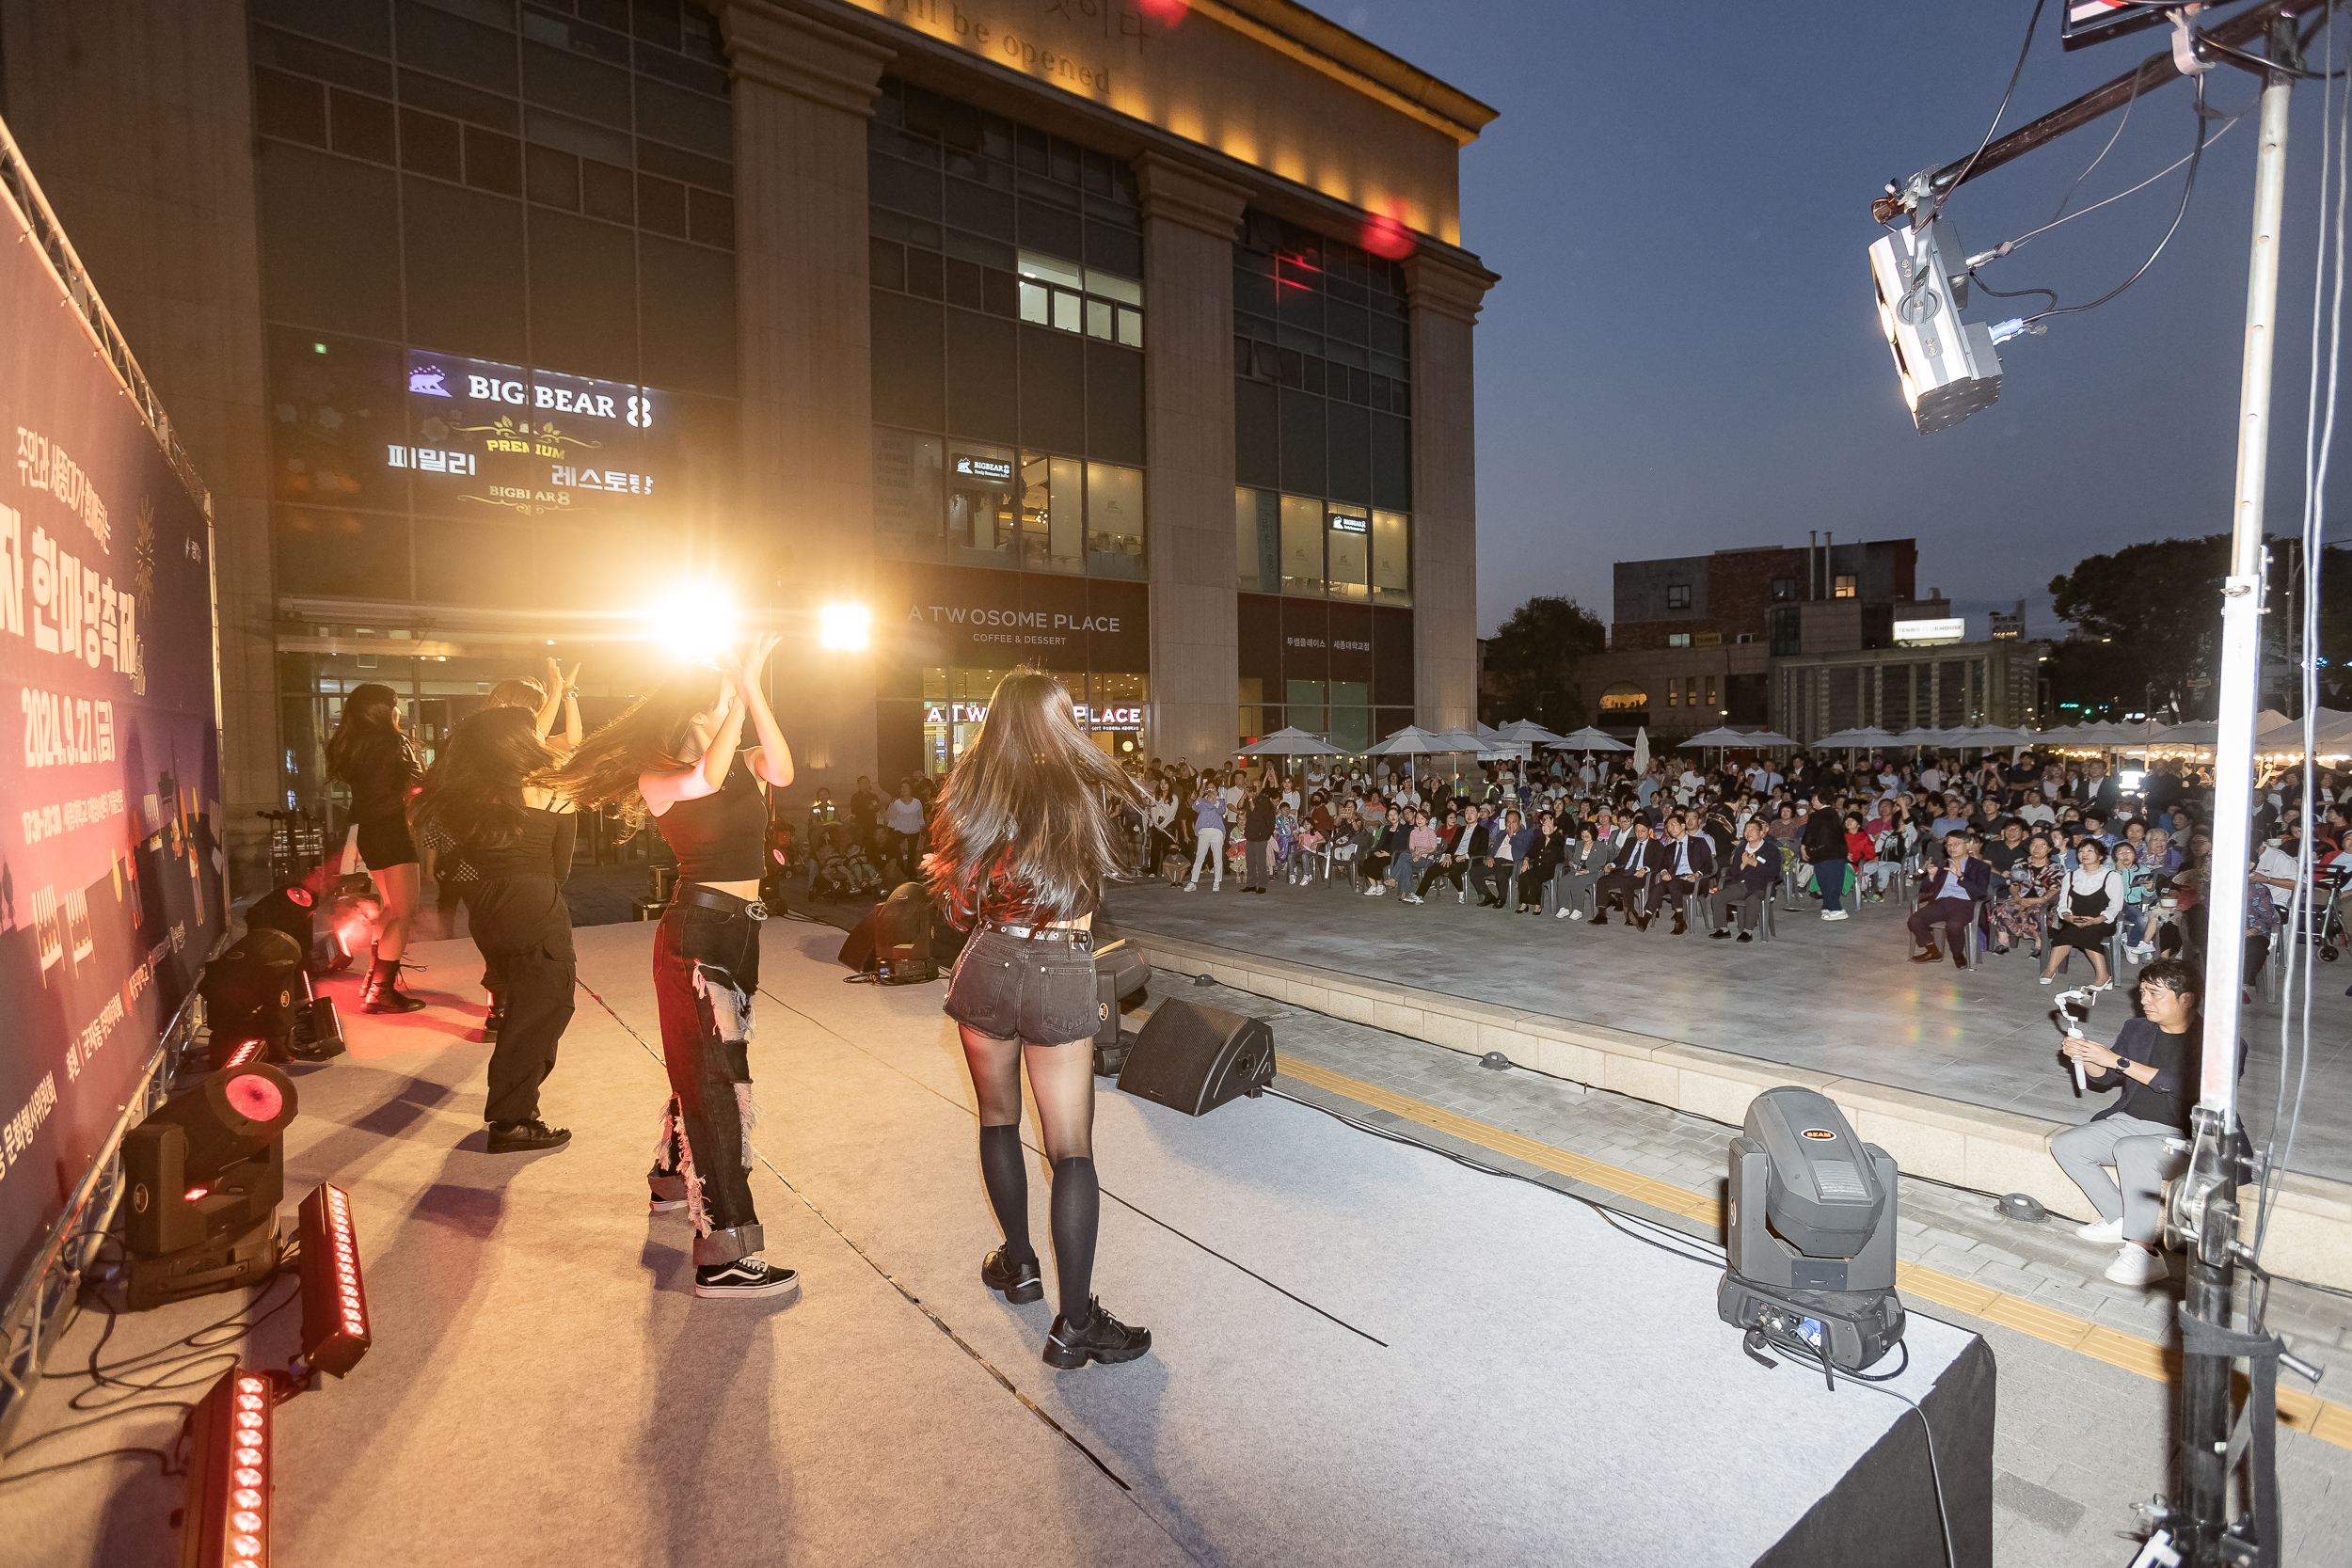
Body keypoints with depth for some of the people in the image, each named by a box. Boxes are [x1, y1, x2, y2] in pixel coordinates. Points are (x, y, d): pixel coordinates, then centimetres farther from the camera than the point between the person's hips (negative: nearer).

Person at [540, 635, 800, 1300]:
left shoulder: (745, 765, 5)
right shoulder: (659, 778, -8)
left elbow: (781, 772, -17)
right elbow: (707, 778, -29)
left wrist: (754, 690, -22)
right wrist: (742, 695, -22)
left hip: (738, 929, 7)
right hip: (696, 930, -7)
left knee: (709, 1066, 23)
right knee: (714, 1076, -8)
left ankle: (674, 1180, 46)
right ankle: (723, 1254, -4)